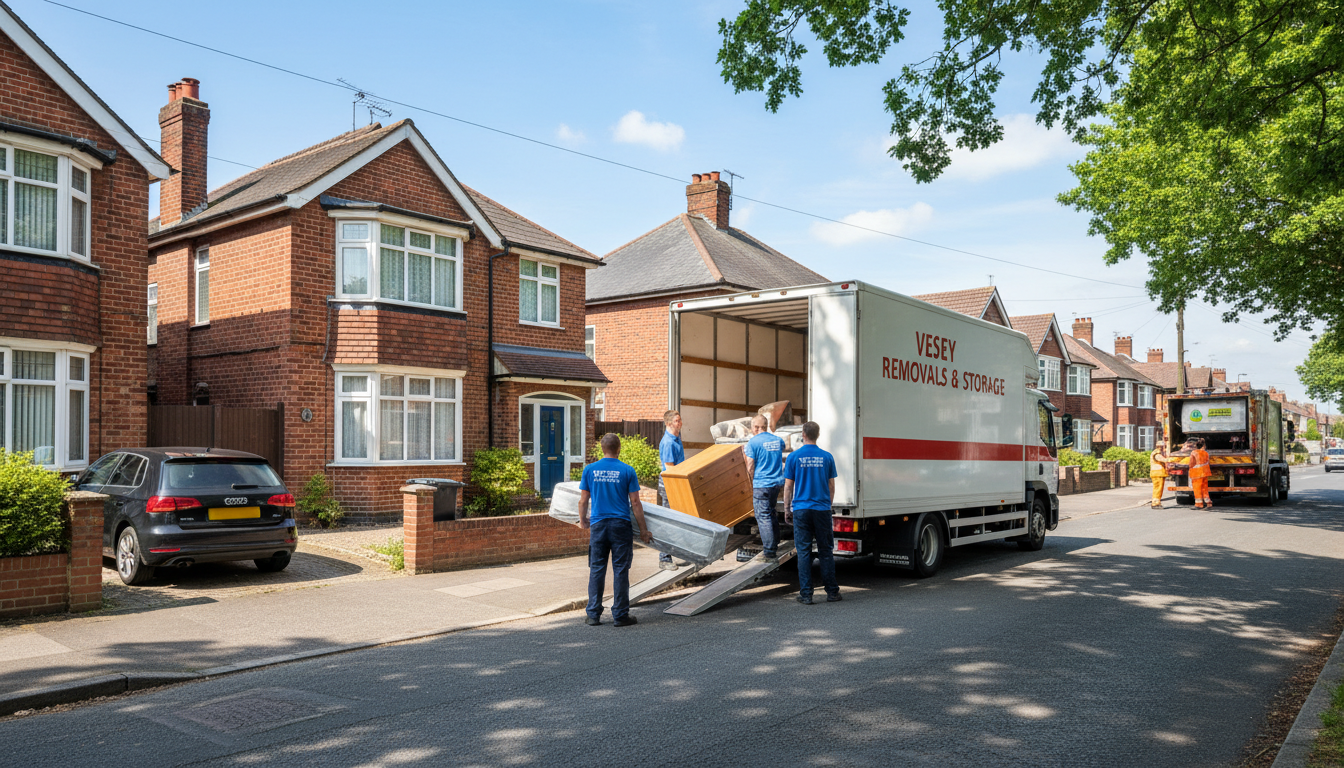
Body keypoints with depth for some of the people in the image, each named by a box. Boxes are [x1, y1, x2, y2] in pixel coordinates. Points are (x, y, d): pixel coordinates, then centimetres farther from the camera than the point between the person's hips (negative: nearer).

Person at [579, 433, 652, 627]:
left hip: (598, 525, 2)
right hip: (621, 525, -2)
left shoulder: (589, 470, 2)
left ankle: (593, 615, 10)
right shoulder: (627, 471, -3)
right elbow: (635, 503, -2)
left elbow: (583, 501, 7)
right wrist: (643, 529, 5)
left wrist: (583, 521, 25)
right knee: (620, 570, 3)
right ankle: (620, 615, 7)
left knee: (596, 569, 8)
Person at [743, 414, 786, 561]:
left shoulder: (753, 442, -10)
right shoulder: (778, 440, 7)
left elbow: (750, 468, -10)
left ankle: (769, 552, -4)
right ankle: (774, 542, 31)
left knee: (763, 517, -2)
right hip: (777, 483, 6)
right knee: (771, 512, 22)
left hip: (761, 485, -6)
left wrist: (753, 482, 8)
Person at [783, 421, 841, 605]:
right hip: (822, 510, 1)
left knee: (804, 552, 2)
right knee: (825, 551, 9)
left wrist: (787, 509, 8)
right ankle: (832, 592, 12)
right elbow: (831, 486, 7)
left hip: (801, 510, -1)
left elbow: (788, 486, -1)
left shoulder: (794, 457, -3)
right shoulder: (827, 457, 2)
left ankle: (806, 594, 3)